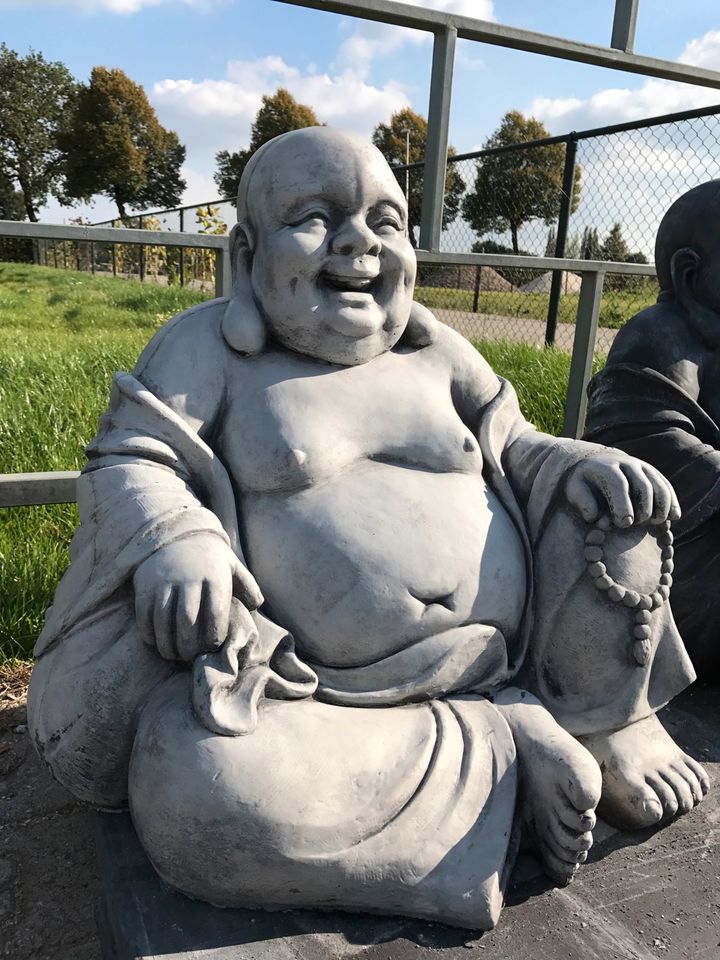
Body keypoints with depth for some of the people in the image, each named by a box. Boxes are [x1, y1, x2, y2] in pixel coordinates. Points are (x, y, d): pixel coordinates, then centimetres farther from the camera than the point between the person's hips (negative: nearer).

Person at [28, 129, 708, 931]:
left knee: (608, 501, -6)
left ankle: (611, 723, 9)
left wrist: (578, 464, -6)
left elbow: (513, 449, 17)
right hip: (309, 687, -3)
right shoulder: (206, 345, 0)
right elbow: (129, 460, -6)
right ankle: (498, 748, -16)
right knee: (202, 795, -32)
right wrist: (173, 540, -29)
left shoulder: (434, 350, 11)